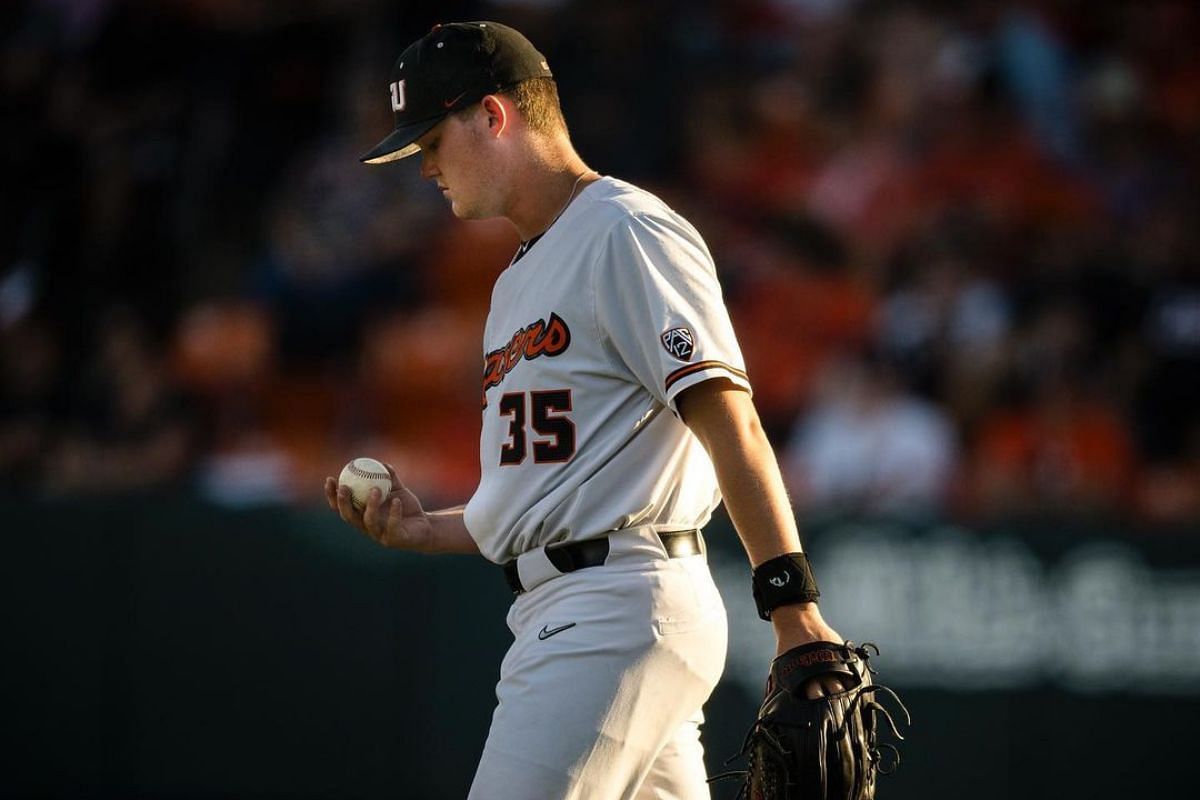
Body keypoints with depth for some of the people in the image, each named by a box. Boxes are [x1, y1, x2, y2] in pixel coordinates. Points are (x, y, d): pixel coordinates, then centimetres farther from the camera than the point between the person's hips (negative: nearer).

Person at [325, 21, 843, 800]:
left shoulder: (625, 231, -7)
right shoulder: (522, 279, 24)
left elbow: (729, 422, -16)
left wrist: (791, 603, -24)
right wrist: (418, 530, 13)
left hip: (624, 608, -10)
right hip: (559, 613, 10)